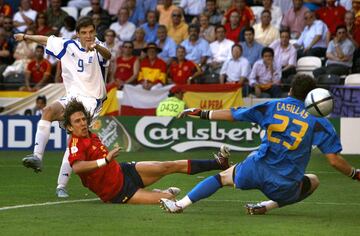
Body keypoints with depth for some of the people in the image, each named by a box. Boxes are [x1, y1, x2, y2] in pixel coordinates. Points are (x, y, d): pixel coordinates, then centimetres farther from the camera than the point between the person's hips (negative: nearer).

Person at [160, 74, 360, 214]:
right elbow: (334, 160, -4)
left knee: (224, 177, 30)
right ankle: (267, 206, 10)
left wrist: (202, 113, 20)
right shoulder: (318, 122, 0)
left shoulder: (273, 107, 4)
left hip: (257, 171, 2)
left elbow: (232, 115, 9)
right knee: (314, 182, 29)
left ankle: (180, 204, 18)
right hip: (285, 186, -2)